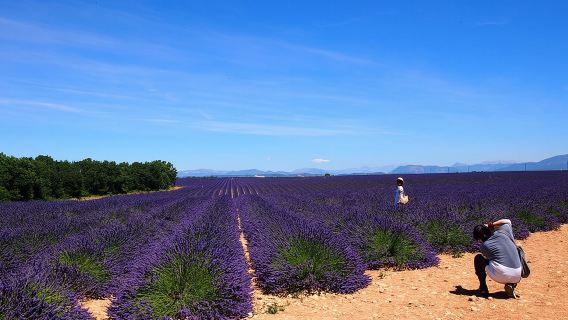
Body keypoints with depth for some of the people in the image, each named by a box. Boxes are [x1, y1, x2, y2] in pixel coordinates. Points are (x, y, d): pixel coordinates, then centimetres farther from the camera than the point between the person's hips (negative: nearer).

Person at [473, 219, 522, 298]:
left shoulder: (484, 246, 2)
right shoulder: (502, 233, 11)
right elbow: (507, 221, 31)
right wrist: (491, 225, 31)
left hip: (500, 276, -4)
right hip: (516, 278, 4)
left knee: (478, 259, 17)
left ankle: (483, 287, 17)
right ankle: (511, 285, 12)